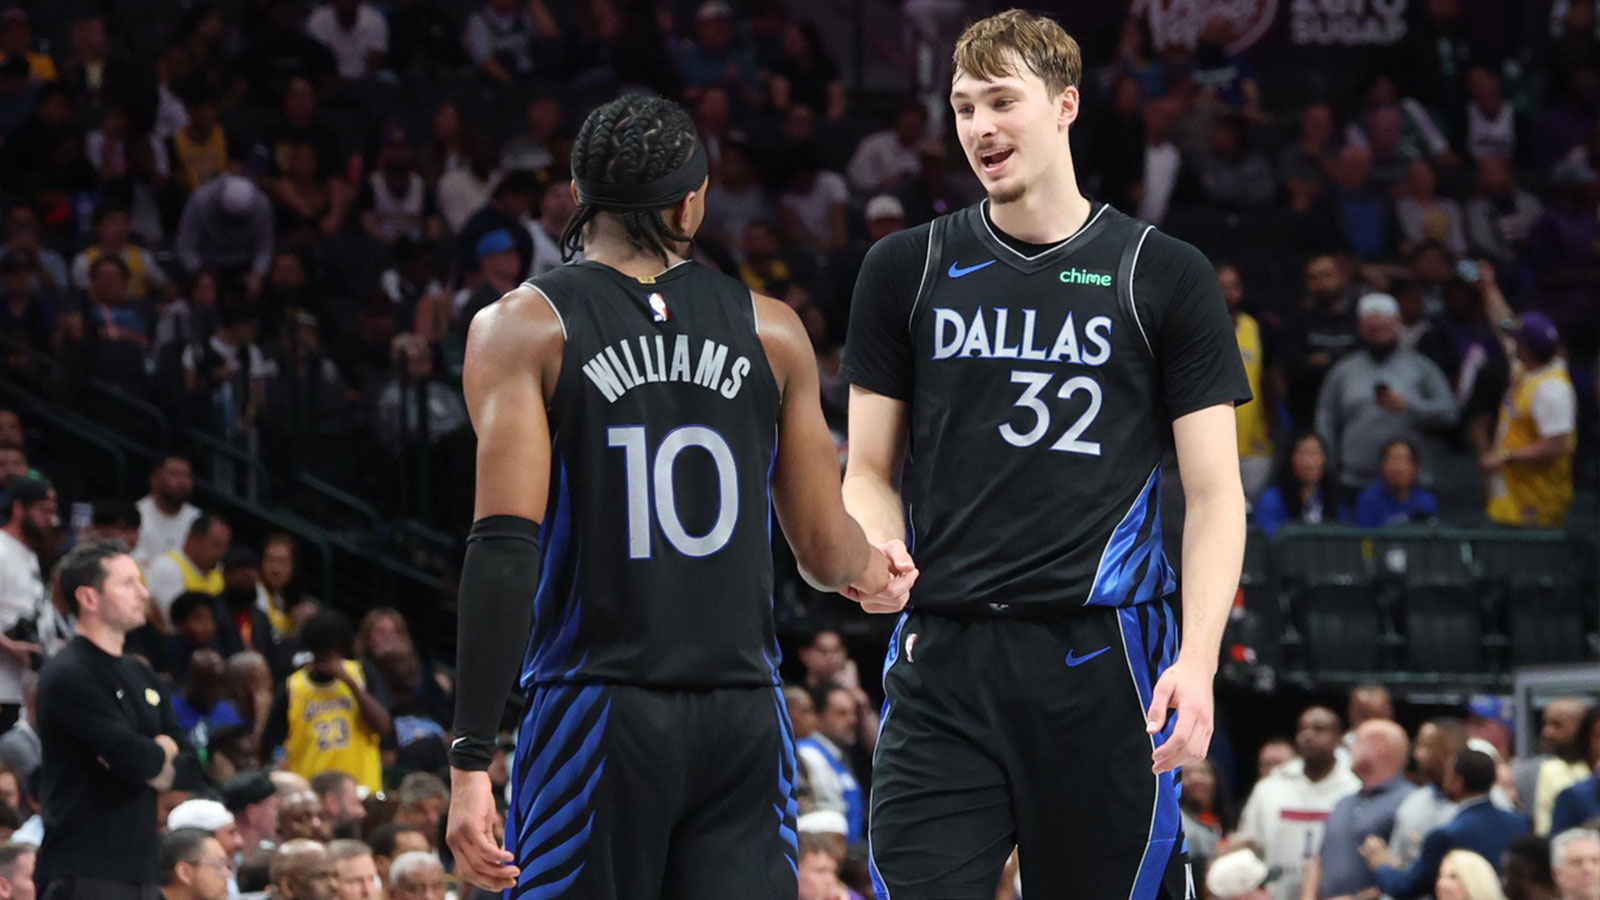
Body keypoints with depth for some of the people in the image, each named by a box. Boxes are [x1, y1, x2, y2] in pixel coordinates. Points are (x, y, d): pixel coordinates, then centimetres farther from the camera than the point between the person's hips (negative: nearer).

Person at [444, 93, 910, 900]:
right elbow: (826, 554, 11)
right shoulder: (770, 331, 9)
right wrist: (876, 575, 36)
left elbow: (506, 549, -11)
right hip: (744, 713, 2)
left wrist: (471, 759, -12)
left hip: (597, 711, -2)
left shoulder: (522, 328, 0)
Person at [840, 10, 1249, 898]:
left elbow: (1214, 494, 2)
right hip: (944, 657, 1)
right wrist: (875, 549, -8)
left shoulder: (1164, 276, 5)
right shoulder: (907, 268, 11)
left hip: (1101, 658, -1)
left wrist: (1197, 659, -11)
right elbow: (871, 470, 15)